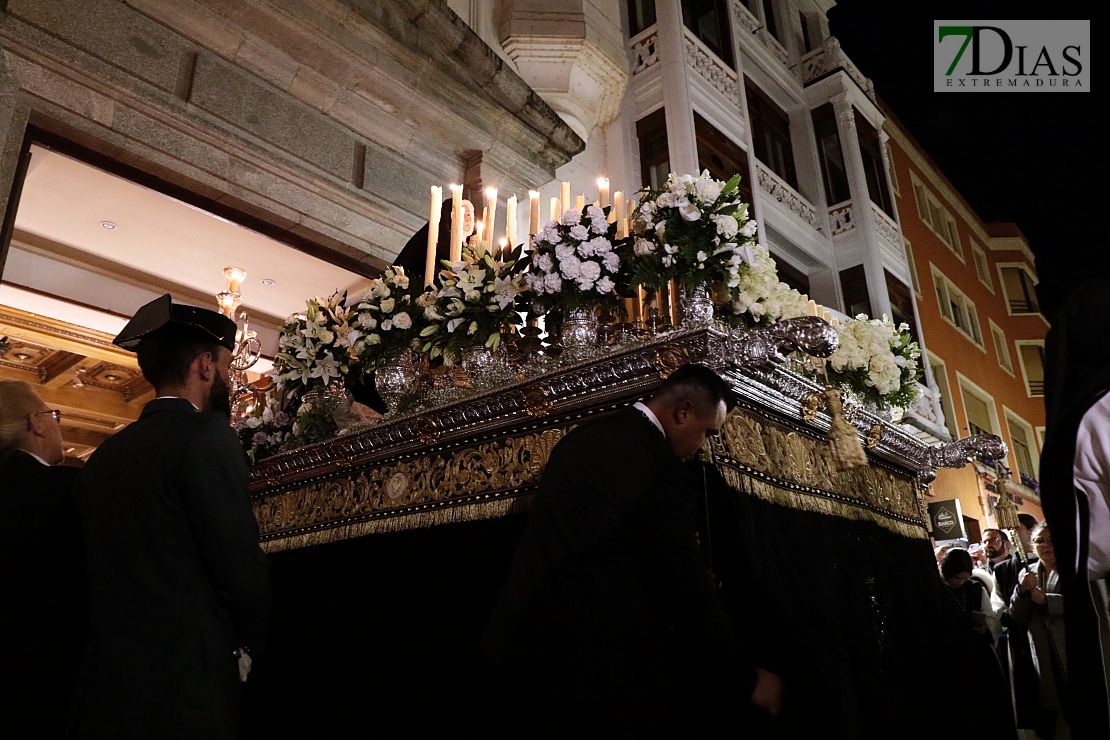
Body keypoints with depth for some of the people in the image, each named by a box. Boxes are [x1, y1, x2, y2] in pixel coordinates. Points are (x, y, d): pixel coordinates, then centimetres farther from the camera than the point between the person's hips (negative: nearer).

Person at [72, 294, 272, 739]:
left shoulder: (102, 457, 8)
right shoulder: (208, 438, -14)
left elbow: (100, 574, 14)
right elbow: (242, 569, -17)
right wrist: (248, 645, 1)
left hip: (107, 690, 7)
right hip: (184, 691, -7)